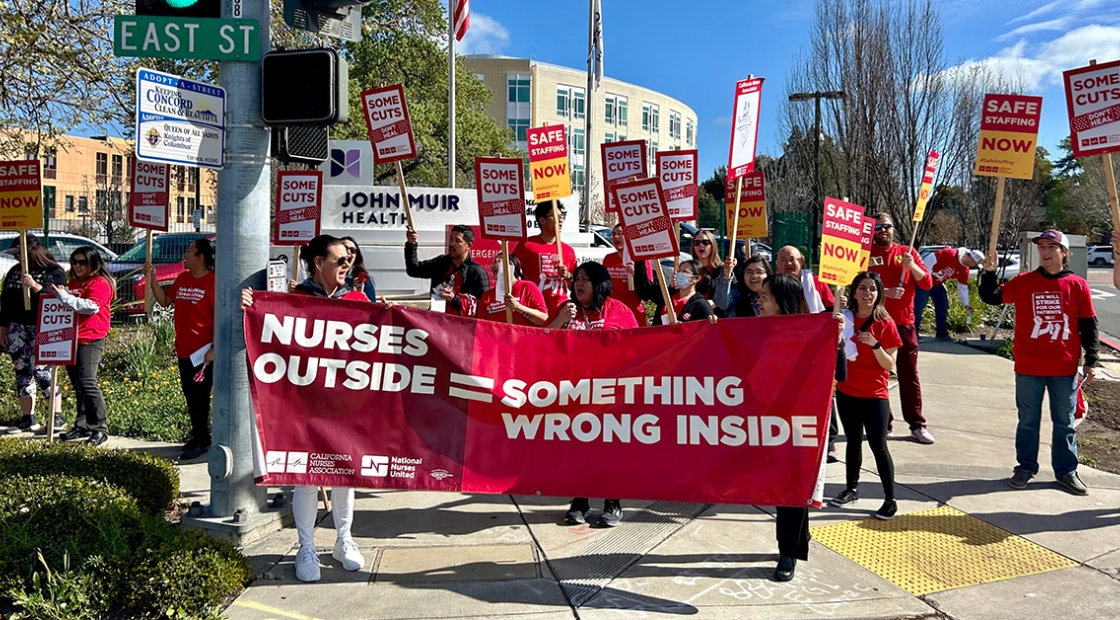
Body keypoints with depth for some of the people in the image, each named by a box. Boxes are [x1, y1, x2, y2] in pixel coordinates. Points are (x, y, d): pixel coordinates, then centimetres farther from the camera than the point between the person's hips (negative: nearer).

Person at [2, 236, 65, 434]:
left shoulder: (55, 273, -5)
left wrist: (35, 286, -27)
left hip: (42, 329, -6)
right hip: (17, 328, 6)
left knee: (40, 371, -12)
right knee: (22, 372, 7)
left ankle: (57, 416, -2)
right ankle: (27, 419, 15)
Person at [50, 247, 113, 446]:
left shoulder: (100, 283, -7)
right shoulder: (73, 283, 21)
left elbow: (91, 306, -21)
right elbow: (64, 304, 30)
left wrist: (64, 296, -20)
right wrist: (53, 292, 13)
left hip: (90, 339, -9)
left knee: (87, 383, -15)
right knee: (77, 385, 11)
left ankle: (100, 428, -11)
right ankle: (82, 426, 17)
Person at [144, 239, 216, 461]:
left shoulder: (212, 281, -14)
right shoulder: (182, 279, 11)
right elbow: (164, 301, 18)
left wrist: (213, 349, -21)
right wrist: (152, 279, 5)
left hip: (203, 351, -8)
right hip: (184, 349, 8)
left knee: (200, 397, -1)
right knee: (190, 396, 16)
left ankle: (202, 442, 9)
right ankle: (198, 436, 28)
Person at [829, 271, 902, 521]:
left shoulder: (885, 324, -9)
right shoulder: (845, 318, 1)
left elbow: (890, 365, -10)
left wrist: (875, 344, -26)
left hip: (874, 396, -4)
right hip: (846, 392, 4)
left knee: (878, 446, -4)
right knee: (853, 441, 15)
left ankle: (890, 500, 4)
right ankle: (852, 489, 27)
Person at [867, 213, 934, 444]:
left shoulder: (907, 252, 7)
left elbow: (927, 283, 1)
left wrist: (911, 265, -14)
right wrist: (885, 292, -21)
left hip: (904, 323, 1)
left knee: (909, 375, 3)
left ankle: (917, 425, 6)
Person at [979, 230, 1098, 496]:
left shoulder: (1077, 285, -1)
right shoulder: (1023, 282, 1)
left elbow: (1088, 325, 3)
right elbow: (992, 297, 1)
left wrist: (1090, 361, 2)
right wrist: (989, 273, -15)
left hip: (1065, 369, 0)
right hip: (1028, 368, 0)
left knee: (1064, 423, 11)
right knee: (1028, 421, 9)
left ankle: (1066, 471, 23)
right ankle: (1025, 467, 21)